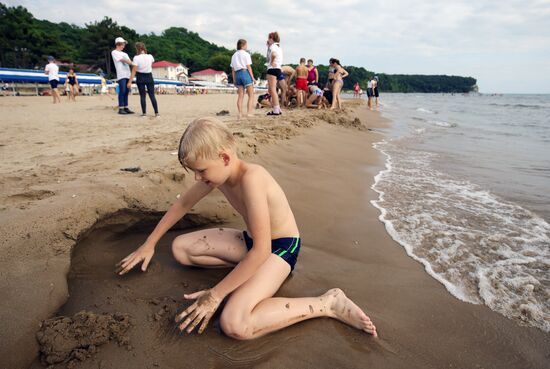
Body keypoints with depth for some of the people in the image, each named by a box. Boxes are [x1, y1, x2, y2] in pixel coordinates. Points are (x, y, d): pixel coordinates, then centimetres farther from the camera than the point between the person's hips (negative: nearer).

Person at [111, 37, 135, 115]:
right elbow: (123, 60, -10)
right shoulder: (114, 52, 2)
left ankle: (126, 108, 9)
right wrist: (134, 64, -16)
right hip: (121, 75, -7)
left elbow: (129, 61, 12)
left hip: (127, 74, 7)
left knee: (126, 91, 6)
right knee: (122, 91, -10)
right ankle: (120, 108, -7)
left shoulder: (124, 54, 24)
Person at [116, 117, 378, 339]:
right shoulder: (217, 173, -5)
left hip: (279, 248, -8)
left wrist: (215, 295, -26)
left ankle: (328, 303, -16)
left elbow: (261, 251, -33)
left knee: (234, 325, -30)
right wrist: (149, 244, 15)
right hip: (250, 241, 8)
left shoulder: (250, 178, -31)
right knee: (180, 248, 6)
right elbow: (182, 204, 11)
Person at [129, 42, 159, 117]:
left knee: (142, 96, 5)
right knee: (152, 95, 5)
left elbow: (134, 71, -14)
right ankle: (156, 113, 1)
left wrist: (130, 82, -13)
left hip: (140, 78, -2)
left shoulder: (136, 58, -11)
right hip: (149, 77, 2)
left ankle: (144, 113, 4)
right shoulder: (150, 56, -2)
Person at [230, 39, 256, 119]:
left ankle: (240, 114, -1)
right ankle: (249, 113, -12)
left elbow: (232, 69, 14)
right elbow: (248, 67, -7)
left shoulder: (234, 55, 16)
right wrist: (253, 78, -6)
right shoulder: (246, 54, -1)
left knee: (240, 96, 5)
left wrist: (234, 79, 16)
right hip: (245, 73, -6)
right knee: (251, 95, -2)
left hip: (237, 74, 6)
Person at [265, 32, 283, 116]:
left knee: (272, 90, -8)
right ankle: (278, 108, 15)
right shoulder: (278, 46, 20)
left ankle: (276, 110, -9)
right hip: (277, 69, 10)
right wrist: (268, 46, 16)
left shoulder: (273, 46, -9)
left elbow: (273, 54, -30)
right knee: (270, 90, 15)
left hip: (273, 69, -10)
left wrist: (272, 62, -15)